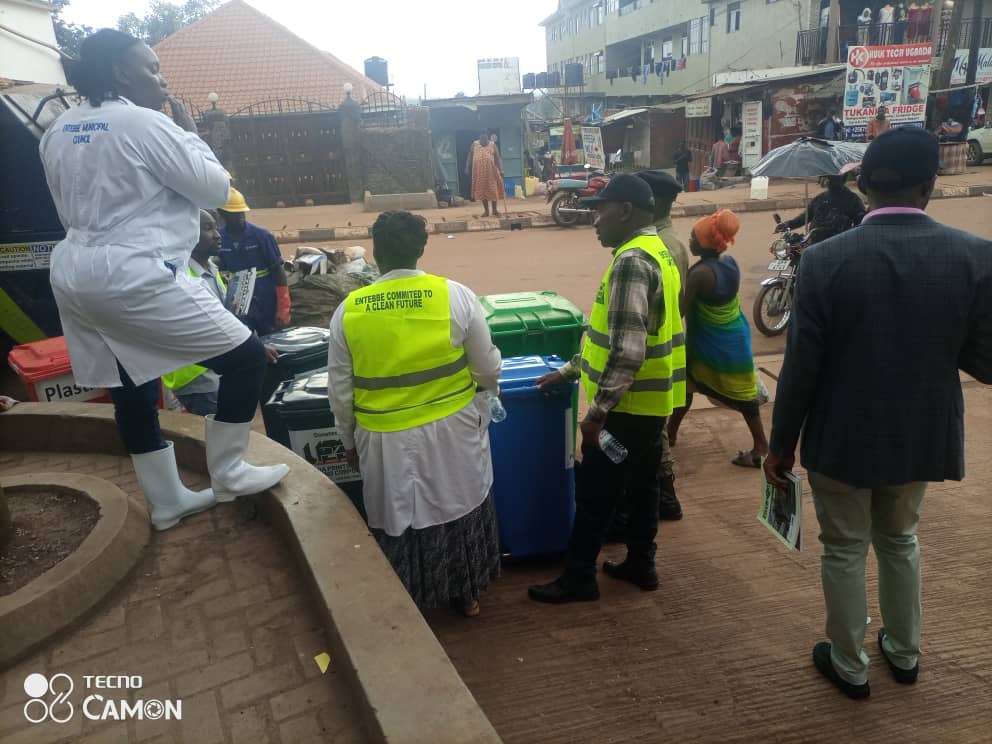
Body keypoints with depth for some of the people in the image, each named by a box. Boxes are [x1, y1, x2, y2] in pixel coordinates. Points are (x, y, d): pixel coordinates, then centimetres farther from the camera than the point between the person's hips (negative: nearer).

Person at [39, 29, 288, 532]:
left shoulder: (58, 131, 14)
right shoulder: (144, 123, -11)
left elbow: (69, 209, 21)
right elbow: (216, 189, -6)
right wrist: (190, 131, 4)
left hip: (75, 273, 10)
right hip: (133, 276, -9)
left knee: (133, 387, 16)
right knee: (246, 357, -2)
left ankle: (167, 501, 28)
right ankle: (227, 474, 8)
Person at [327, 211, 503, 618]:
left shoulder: (348, 310, -8)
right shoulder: (455, 295, -11)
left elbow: (340, 392, -1)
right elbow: (488, 370, -5)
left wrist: (349, 440, 14)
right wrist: (481, 394, 17)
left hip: (386, 440, 0)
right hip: (452, 431, 0)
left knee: (399, 520, 17)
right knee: (459, 508, 20)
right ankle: (467, 594, 37)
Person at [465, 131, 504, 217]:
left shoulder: (492, 144, 4)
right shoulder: (474, 144, 8)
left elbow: (497, 158, 2)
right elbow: (470, 157, 11)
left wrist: (501, 169, -6)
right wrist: (467, 168, 4)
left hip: (491, 171, -1)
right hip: (479, 172, 1)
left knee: (493, 190, -1)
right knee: (482, 191, 3)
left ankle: (494, 210, 8)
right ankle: (486, 210, 12)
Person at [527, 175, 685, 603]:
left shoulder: (631, 261, -22)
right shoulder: (655, 252, 11)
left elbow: (627, 352, -29)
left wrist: (597, 411, -23)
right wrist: (570, 371, 18)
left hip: (628, 404, -9)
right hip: (652, 400, 9)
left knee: (593, 492, 4)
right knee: (641, 485, 19)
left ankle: (578, 578, 17)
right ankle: (640, 565, 32)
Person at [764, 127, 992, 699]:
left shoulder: (826, 259, -18)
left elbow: (801, 368, -14)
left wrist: (781, 444, -3)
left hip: (842, 438, -3)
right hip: (921, 435, 3)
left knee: (844, 552, 16)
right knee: (900, 541, 26)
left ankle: (850, 667, 32)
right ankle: (905, 653, 44)